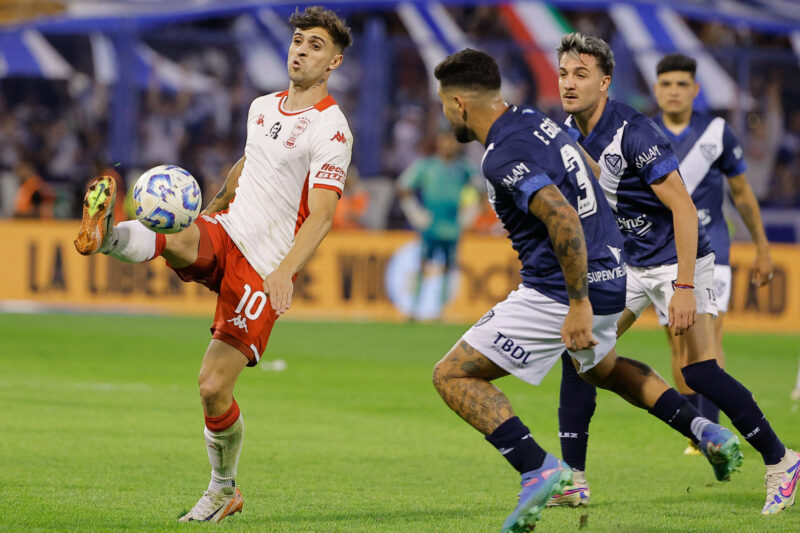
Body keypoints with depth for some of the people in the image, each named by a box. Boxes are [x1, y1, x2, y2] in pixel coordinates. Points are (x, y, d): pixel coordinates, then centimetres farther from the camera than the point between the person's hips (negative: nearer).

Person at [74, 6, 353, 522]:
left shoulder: (331, 130, -11)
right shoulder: (263, 107, 12)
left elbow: (321, 215, -20)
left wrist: (286, 272, -34)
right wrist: (214, 207, 35)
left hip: (263, 270, -6)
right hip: (223, 231, 6)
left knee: (214, 387, -9)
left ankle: (224, 489, 12)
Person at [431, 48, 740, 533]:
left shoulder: (504, 156, -19)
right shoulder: (534, 121, 10)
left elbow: (564, 219, -30)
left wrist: (579, 303, -28)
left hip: (557, 293, -10)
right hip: (612, 278, 10)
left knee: (452, 376, -4)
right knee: (602, 366, 38)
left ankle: (537, 468, -17)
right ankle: (705, 431, 27)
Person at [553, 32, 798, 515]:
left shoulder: (634, 132, -24)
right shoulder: (569, 133, 0)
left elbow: (684, 209, -25)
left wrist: (684, 288, -29)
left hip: (677, 259, -8)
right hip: (622, 263, 8)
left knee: (700, 371, -16)